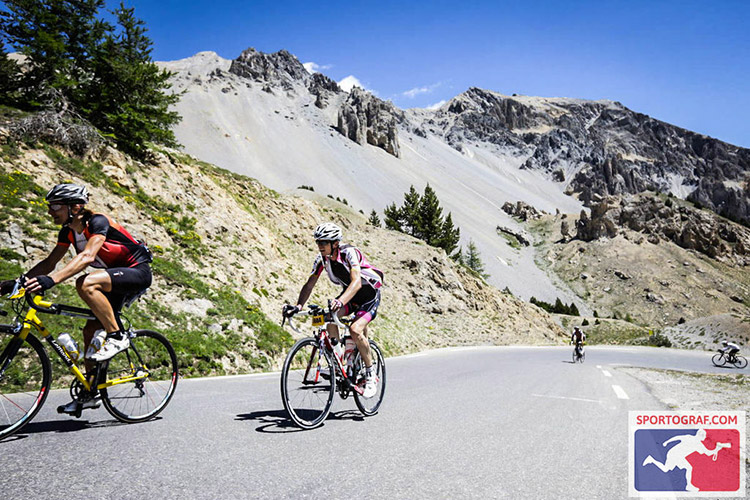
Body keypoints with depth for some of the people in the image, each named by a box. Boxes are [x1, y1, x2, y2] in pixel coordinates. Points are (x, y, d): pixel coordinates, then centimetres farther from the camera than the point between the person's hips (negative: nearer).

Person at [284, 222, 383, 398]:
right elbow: (309, 284, -11)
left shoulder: (349, 253, -30)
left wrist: (341, 301, -60)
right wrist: (298, 306, -27)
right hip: (349, 293, 6)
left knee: (355, 330, -26)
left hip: (369, 294, -6)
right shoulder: (322, 258, -12)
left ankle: (371, 376, -8)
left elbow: (357, 282, -44)